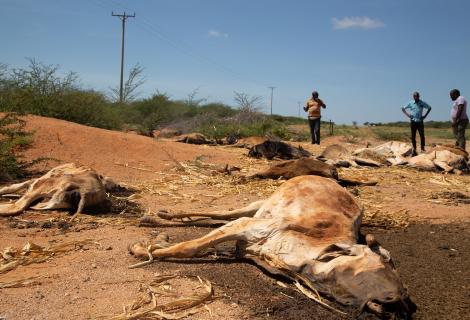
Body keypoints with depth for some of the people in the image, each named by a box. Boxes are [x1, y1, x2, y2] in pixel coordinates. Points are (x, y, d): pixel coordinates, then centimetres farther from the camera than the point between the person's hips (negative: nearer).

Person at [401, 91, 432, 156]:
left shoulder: (422, 103, 2)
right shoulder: (410, 103, 3)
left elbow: (429, 108, 13)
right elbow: (403, 108, 12)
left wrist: (425, 115, 3)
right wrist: (407, 114, -2)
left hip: (420, 122, -1)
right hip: (413, 122, 1)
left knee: (422, 135, -12)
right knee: (413, 136, 4)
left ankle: (422, 149, -7)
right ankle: (414, 150, 14)